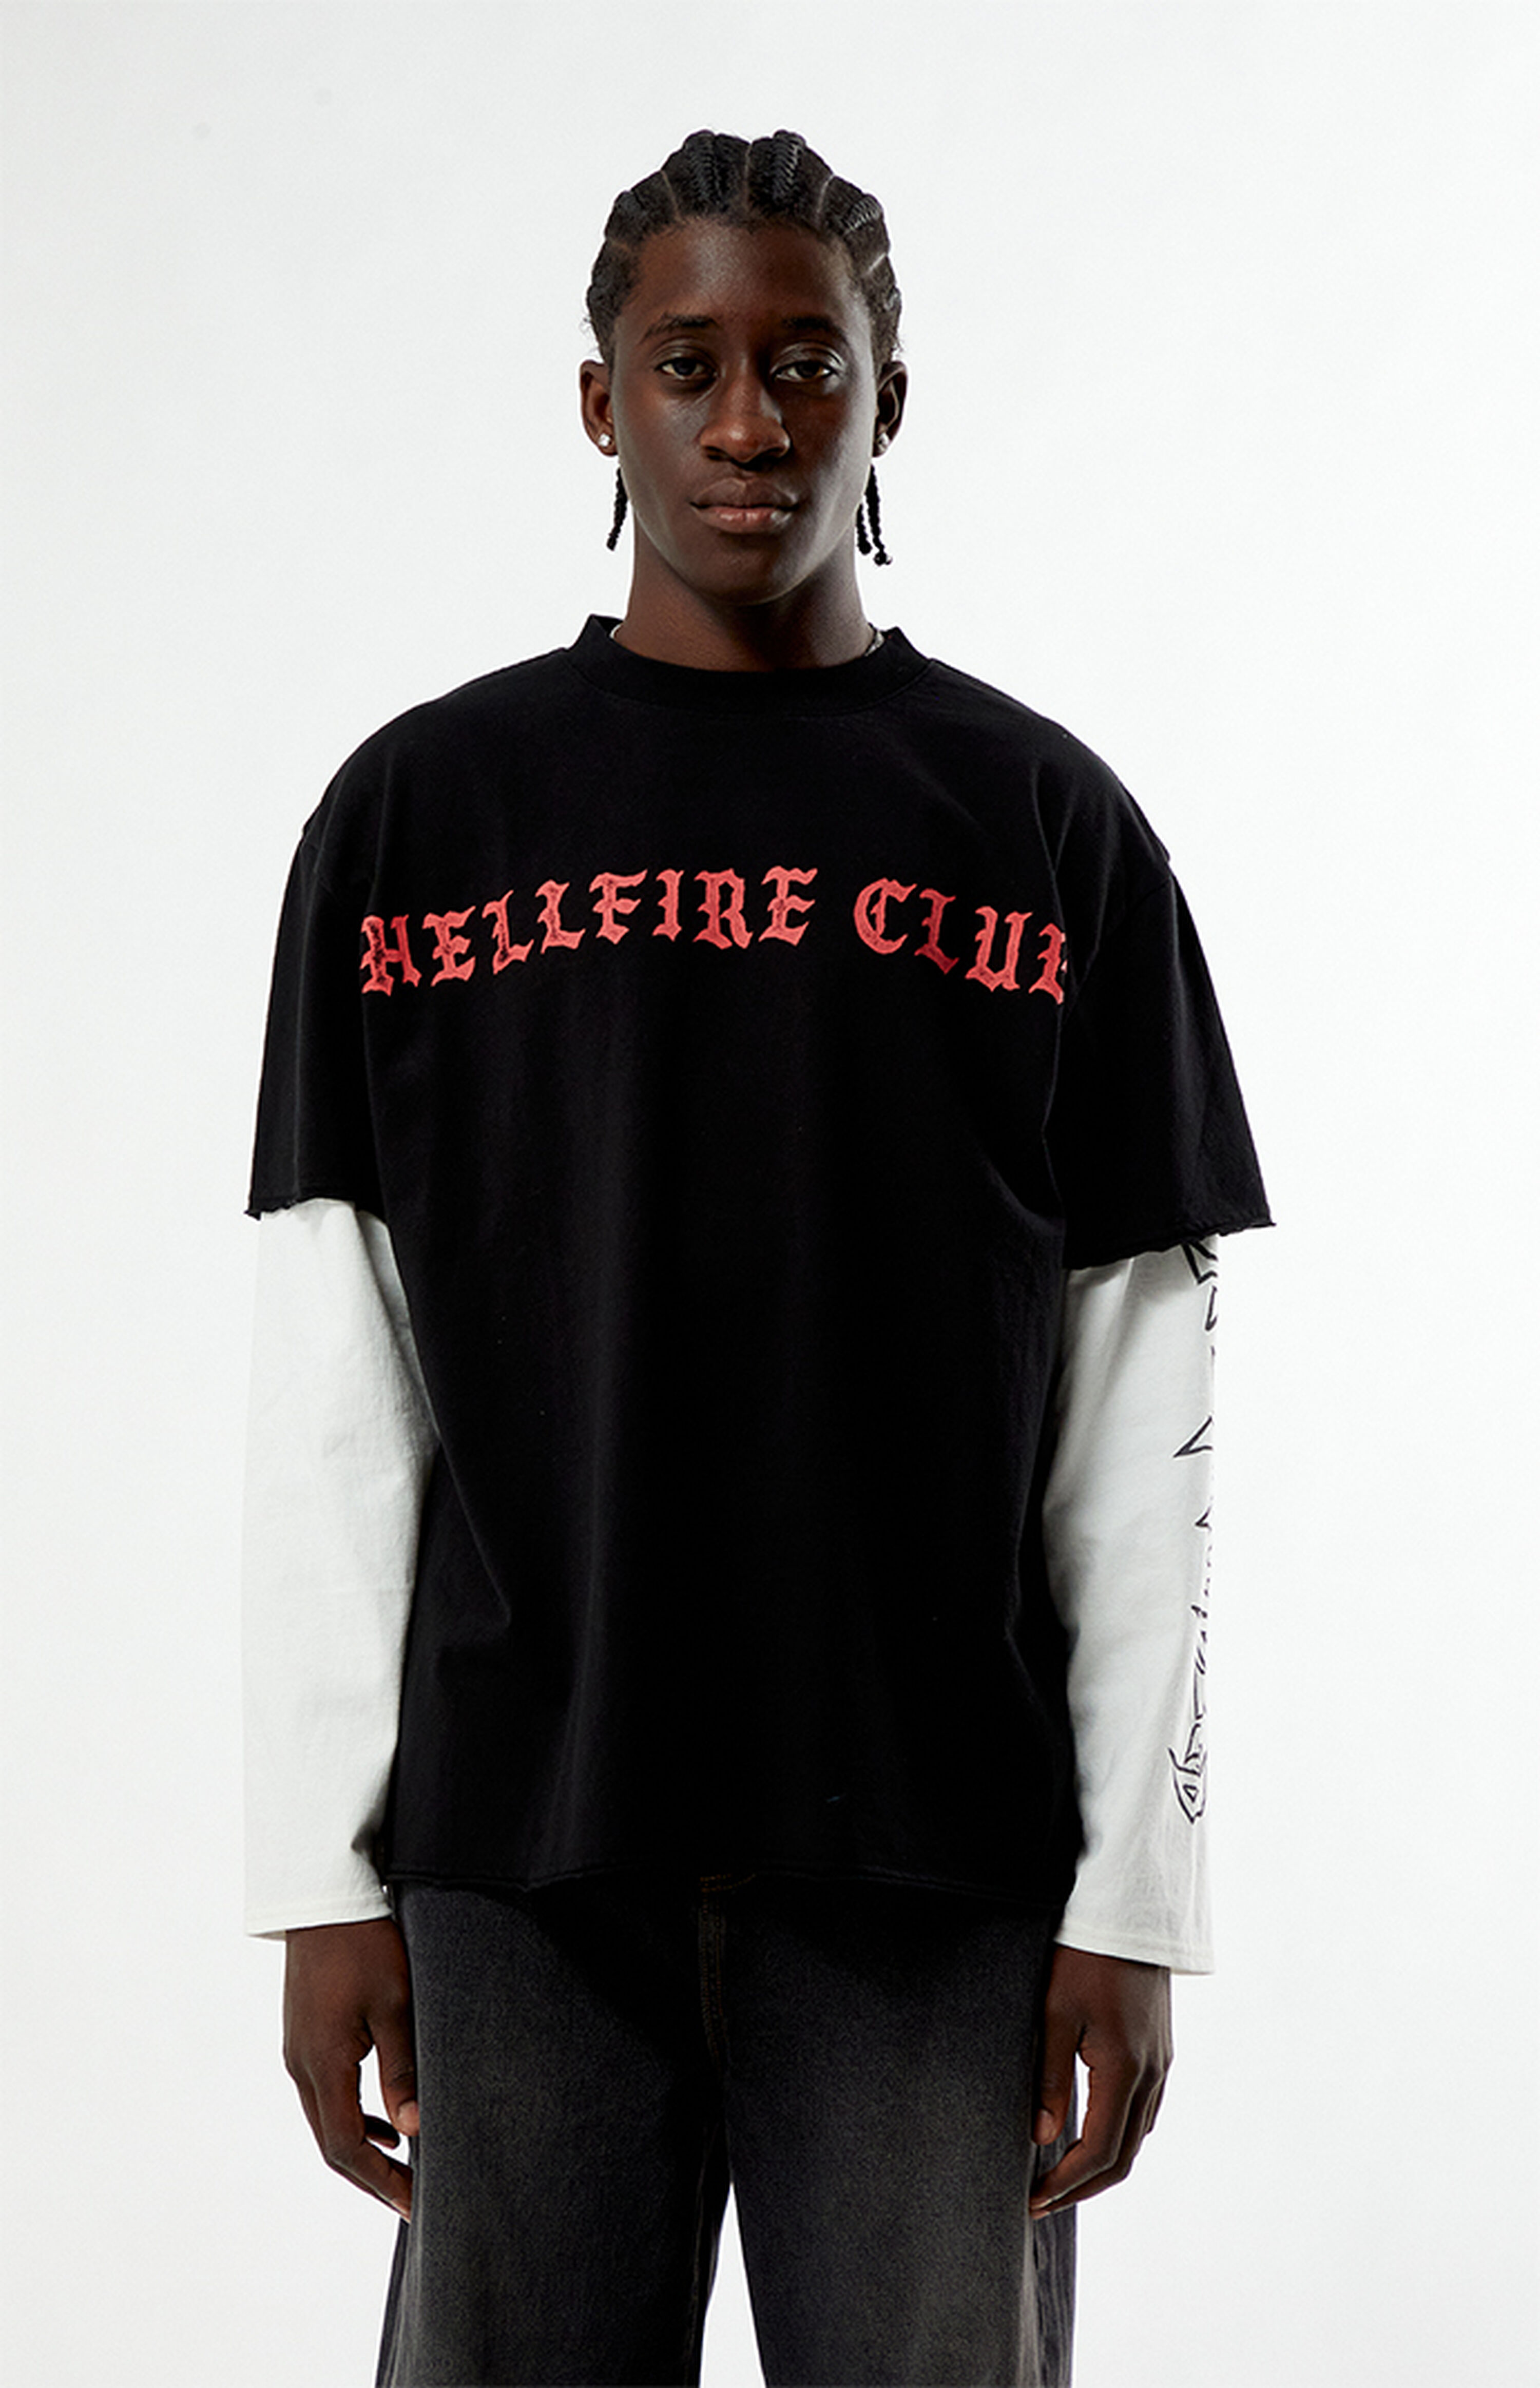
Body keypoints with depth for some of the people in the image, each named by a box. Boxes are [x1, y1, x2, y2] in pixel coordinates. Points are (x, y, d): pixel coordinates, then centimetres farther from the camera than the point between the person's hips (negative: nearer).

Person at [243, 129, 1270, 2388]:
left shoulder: (1048, 824, 6)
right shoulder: (419, 812, 7)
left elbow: (1140, 1419, 4)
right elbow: (335, 1388, 5)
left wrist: (1135, 1893, -1)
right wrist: (326, 1870, -1)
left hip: (937, 1861, 0)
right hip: (521, 1856, 0)